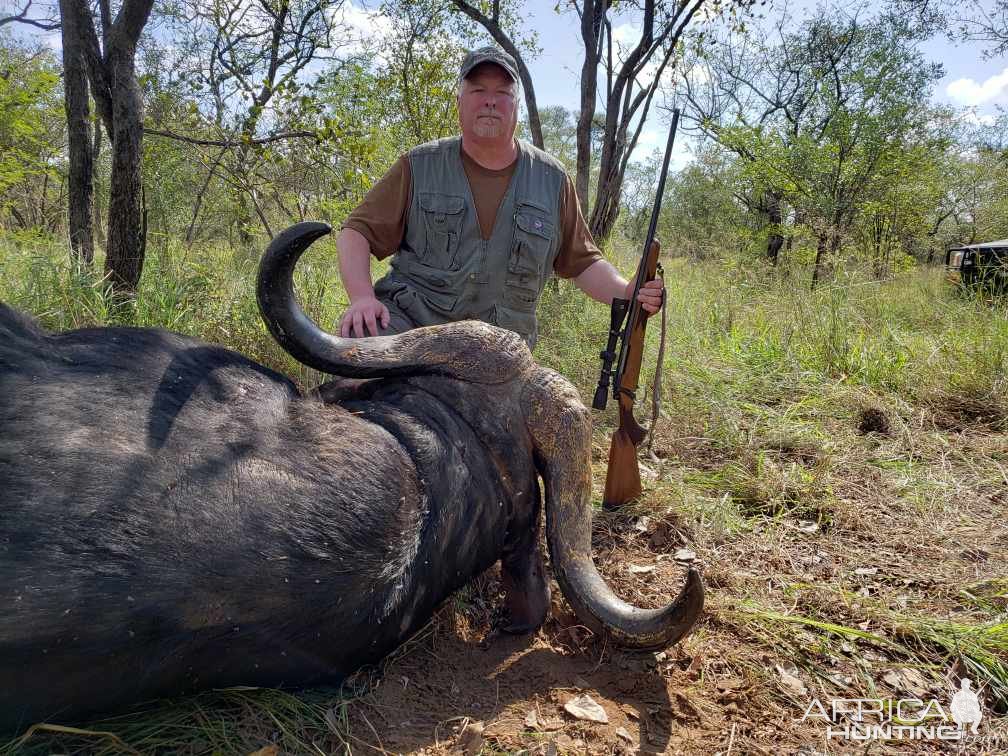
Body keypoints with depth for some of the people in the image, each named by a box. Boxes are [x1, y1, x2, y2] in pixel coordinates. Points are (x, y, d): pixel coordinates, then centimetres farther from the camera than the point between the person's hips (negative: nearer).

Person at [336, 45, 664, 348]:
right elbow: (358, 232, 3)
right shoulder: (419, 167, 4)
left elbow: (582, 263, 12)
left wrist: (628, 294, -7)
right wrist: (362, 296, -16)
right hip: (409, 320, -3)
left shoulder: (551, 179, 8)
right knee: (361, 338, -32)